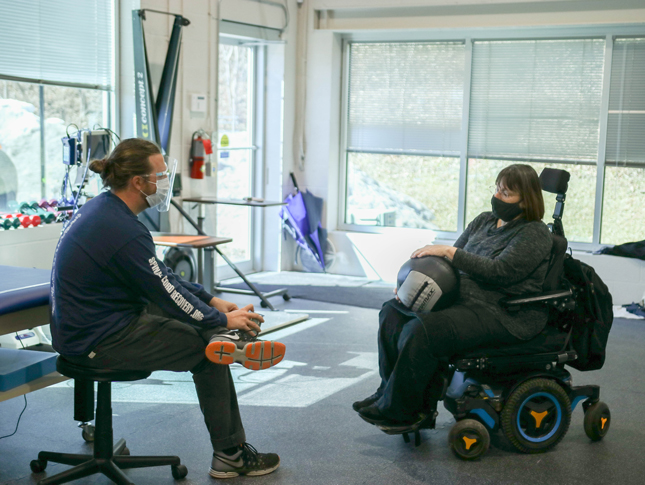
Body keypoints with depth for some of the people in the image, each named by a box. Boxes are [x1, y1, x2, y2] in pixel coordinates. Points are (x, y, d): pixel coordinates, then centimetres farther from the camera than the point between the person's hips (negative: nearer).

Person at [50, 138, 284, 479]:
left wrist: (211, 300, 9)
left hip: (84, 323, 10)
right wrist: (223, 319, -6)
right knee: (206, 351, -1)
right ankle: (229, 454, 10)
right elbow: (167, 293, -20)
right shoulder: (123, 232, -27)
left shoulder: (103, 208, 5)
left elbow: (161, 275, 12)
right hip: (100, 342, -10)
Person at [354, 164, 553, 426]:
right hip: (462, 299, 10)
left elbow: (499, 272, -22)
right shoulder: (484, 221, 14)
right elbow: (453, 259, 15)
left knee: (422, 330, -28)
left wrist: (448, 252, -22)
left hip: (505, 314, -9)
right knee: (392, 311, 1)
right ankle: (389, 390, 3)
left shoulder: (534, 234, -10)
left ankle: (399, 409, -13)